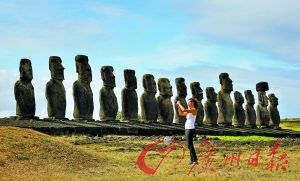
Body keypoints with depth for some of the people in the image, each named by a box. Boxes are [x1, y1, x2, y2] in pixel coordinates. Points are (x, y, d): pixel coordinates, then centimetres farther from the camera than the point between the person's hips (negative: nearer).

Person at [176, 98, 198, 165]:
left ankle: (195, 160, -10)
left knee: (189, 145, -10)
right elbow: (181, 113, 22)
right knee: (190, 145, 10)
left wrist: (179, 104, -10)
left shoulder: (194, 110, -12)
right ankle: (192, 160, 13)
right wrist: (178, 106, 11)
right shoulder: (189, 111, 16)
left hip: (190, 129, -10)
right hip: (187, 129, 10)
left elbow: (184, 110, -24)